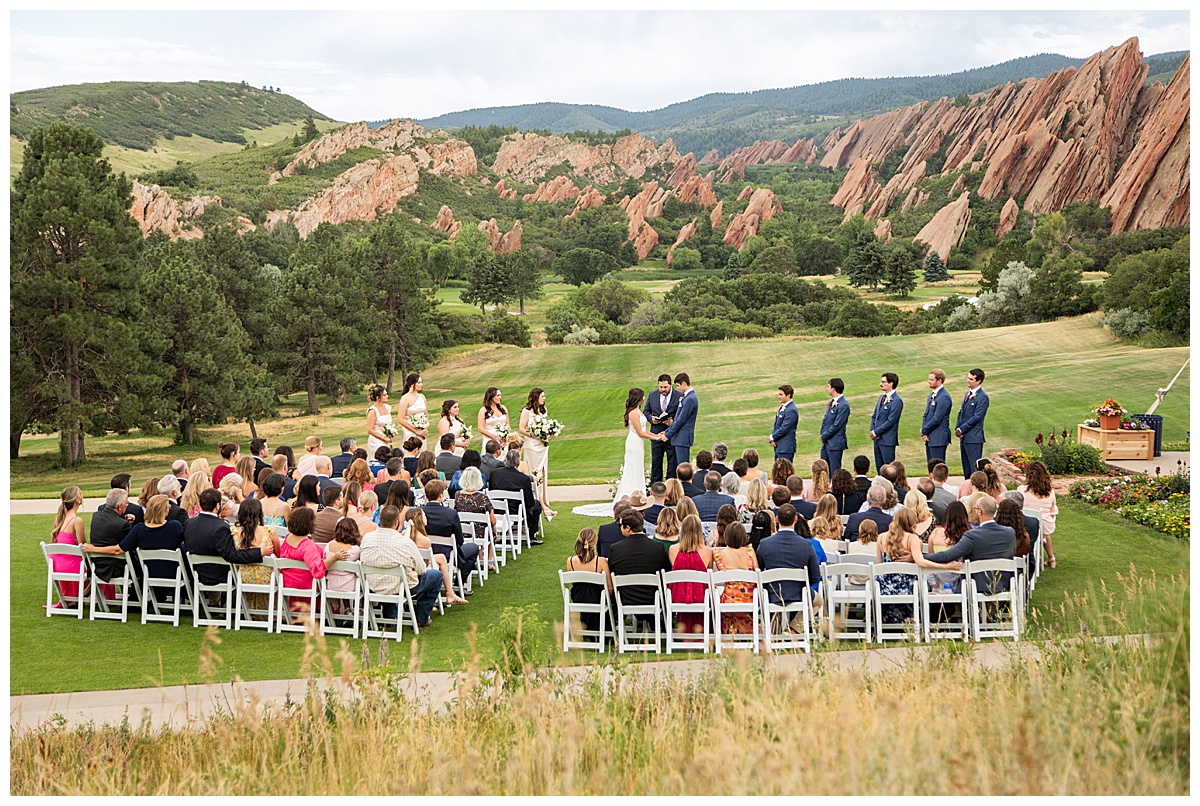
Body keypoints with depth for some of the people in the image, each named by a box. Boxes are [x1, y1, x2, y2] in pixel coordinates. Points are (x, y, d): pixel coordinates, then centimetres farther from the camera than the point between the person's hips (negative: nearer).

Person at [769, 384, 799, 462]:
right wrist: (773, 438, 2)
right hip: (778, 447, 9)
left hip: (786, 448, -9)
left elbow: (784, 429, -20)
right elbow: (776, 425, 18)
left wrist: (773, 437, -7)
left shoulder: (791, 410, -17)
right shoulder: (782, 407, 14)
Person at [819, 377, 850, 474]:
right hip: (826, 442, 9)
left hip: (835, 444, -9)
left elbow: (837, 425, -18)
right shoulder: (831, 403, 15)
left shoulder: (843, 405, -15)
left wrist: (824, 436, -11)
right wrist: (822, 435, 5)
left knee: (835, 472, -5)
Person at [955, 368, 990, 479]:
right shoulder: (968, 394, 16)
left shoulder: (982, 397, -12)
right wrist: (957, 428, 4)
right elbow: (961, 412, 19)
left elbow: (977, 417, -17)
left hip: (974, 438, -9)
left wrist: (962, 429, -13)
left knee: (974, 467, -7)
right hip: (964, 437, 9)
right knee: (966, 469, 12)